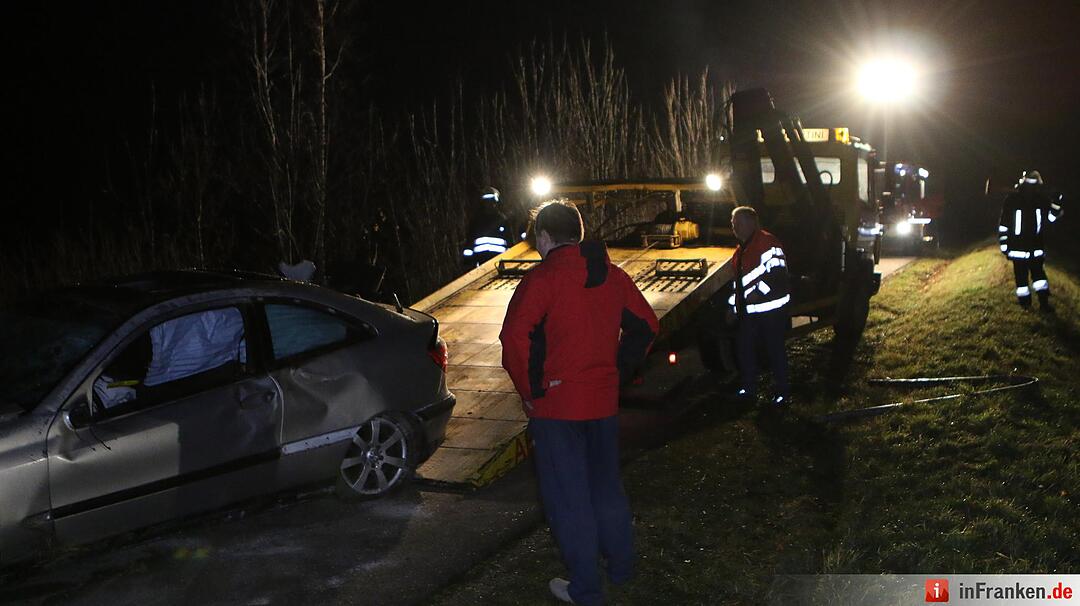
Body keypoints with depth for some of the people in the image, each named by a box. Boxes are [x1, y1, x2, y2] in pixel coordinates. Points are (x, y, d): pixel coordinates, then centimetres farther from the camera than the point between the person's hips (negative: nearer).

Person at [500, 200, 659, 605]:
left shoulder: (543, 278, -15)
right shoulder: (613, 276, 5)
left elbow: (516, 337, -25)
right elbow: (646, 326, 12)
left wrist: (531, 390, -13)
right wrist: (618, 373, 14)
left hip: (557, 404, -6)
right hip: (604, 400, 7)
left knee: (568, 496, 6)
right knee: (606, 485, 23)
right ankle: (620, 566, 37)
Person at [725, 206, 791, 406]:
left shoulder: (767, 242, -12)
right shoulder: (740, 250, 18)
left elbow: (778, 272, -22)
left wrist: (759, 291, -27)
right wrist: (733, 304, 22)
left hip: (771, 310, -9)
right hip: (749, 311, 9)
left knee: (775, 350, 0)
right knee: (744, 348, 13)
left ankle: (782, 391, 12)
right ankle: (749, 388, 26)